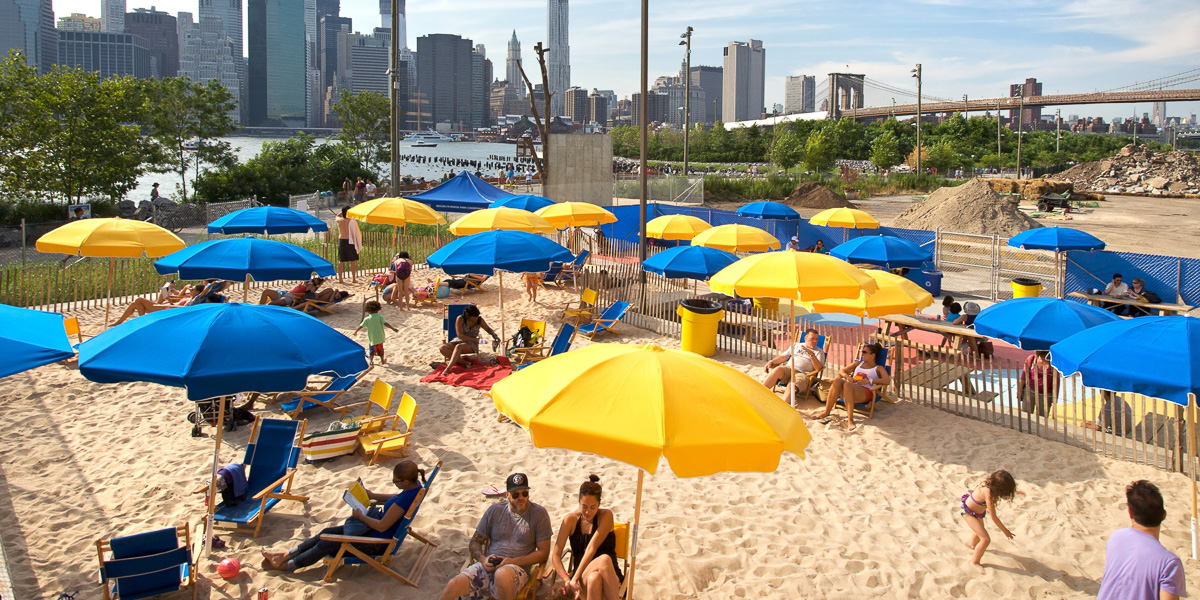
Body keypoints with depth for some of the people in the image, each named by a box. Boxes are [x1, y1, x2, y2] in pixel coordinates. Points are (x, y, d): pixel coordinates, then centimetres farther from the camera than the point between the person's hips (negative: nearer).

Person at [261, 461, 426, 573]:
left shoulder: (405, 499, -36)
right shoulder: (415, 485, -7)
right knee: (325, 533, 10)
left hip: (376, 541, -9)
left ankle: (285, 565, 17)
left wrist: (361, 516, -13)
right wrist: (374, 496, 8)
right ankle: (284, 555, 18)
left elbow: (382, 526, -28)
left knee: (325, 545, -1)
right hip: (374, 530, 9)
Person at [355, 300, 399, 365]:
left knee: (372, 349, 16)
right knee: (380, 349, 16)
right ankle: (382, 360, 26)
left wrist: (356, 331, 19)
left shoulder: (367, 319, -4)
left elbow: (361, 326, 2)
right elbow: (385, 323, -19)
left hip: (372, 338, 0)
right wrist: (393, 328, -19)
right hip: (380, 337, 0)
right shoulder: (380, 317, -8)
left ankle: (371, 360, 12)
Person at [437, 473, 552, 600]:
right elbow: (475, 541, 14)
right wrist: (483, 559, -8)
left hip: (517, 569, -3)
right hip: (489, 566, 3)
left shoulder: (539, 514, 1)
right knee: (453, 585, -23)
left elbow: (543, 552, 0)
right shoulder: (495, 510, 9)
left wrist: (513, 561, -12)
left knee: (502, 574, -40)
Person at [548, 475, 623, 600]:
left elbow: (591, 548, -12)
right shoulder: (571, 519, 3)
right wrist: (566, 579, -18)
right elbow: (555, 555, -1)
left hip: (609, 577, 0)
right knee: (604, 559, -35)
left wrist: (575, 578, -20)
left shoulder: (606, 516, -3)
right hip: (582, 577, 1)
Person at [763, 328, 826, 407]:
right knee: (778, 369, -33)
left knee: (791, 387, -34)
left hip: (803, 374, -2)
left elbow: (818, 368, 1)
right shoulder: (796, 346, 26)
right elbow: (783, 357, 23)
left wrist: (812, 355, -13)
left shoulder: (819, 352, 17)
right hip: (788, 368, 2)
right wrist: (771, 362, 6)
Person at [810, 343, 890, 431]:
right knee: (837, 381, -30)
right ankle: (826, 412, -28)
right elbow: (842, 371, 27)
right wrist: (847, 376, 2)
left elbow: (887, 380, -3)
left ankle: (850, 419, -45)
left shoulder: (878, 368, 17)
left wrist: (869, 381, -15)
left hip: (866, 392, -5)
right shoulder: (858, 364, 33)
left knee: (847, 385, -38)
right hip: (851, 388, 5)